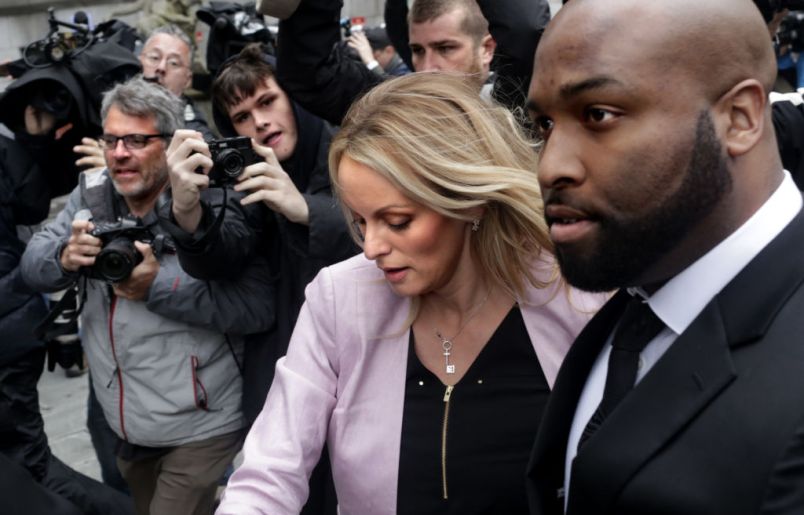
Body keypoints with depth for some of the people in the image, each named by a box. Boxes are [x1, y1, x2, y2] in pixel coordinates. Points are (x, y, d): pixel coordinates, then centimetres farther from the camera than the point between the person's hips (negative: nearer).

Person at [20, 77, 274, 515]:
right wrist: (65, 257, -23)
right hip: (120, 425, 6)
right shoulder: (92, 195, 1)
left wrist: (160, 285, -28)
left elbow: (259, 307, -24)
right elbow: (32, 266, 0)